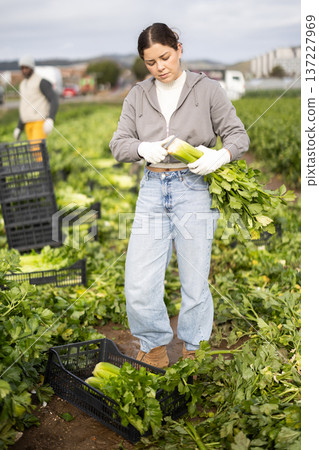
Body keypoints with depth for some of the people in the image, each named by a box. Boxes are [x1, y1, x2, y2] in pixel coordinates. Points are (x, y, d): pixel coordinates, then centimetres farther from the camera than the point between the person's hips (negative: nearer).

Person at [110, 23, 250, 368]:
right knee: (138, 287, -4)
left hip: (194, 189, -2)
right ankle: (155, 346, 21)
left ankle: (193, 352, 27)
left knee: (195, 284, 5)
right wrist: (143, 149, -13)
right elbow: (118, 144, 10)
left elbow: (238, 135, 4)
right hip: (152, 190, 3)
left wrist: (220, 155, -19)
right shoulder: (137, 96, 11)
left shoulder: (207, 90, 3)